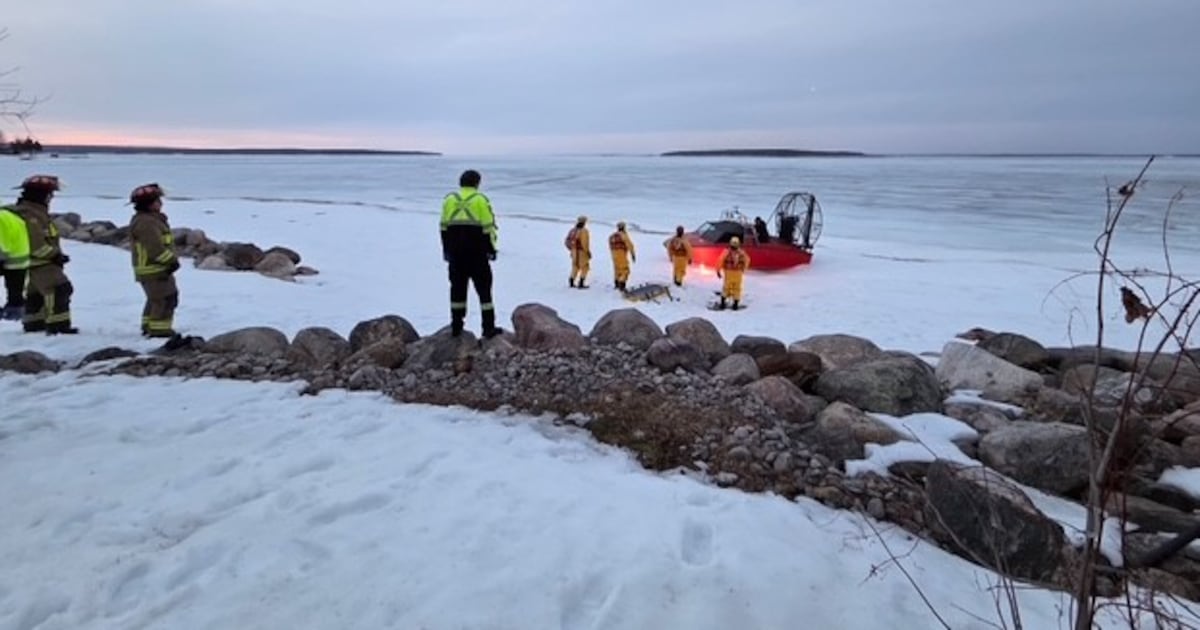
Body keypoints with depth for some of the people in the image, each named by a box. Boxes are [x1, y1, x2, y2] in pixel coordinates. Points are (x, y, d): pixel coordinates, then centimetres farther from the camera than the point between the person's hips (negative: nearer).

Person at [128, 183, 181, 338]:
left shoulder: (151, 219, 16)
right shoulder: (145, 223, -20)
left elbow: (162, 243, 20)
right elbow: (155, 248, -26)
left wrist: (171, 259, 11)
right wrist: (172, 260, -18)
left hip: (156, 268, 11)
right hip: (154, 269, -11)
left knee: (156, 299, 21)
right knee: (166, 298, -8)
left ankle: (149, 326, 32)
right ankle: (159, 329, -4)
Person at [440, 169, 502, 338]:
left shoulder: (449, 199, 8)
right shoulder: (480, 200, -5)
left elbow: (444, 227, 10)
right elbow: (488, 228, -7)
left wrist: (446, 249, 17)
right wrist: (491, 249, 2)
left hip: (455, 252, 4)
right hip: (477, 252, -4)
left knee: (457, 287, 12)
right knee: (484, 288, 2)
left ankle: (456, 326, 15)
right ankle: (489, 327, 1)